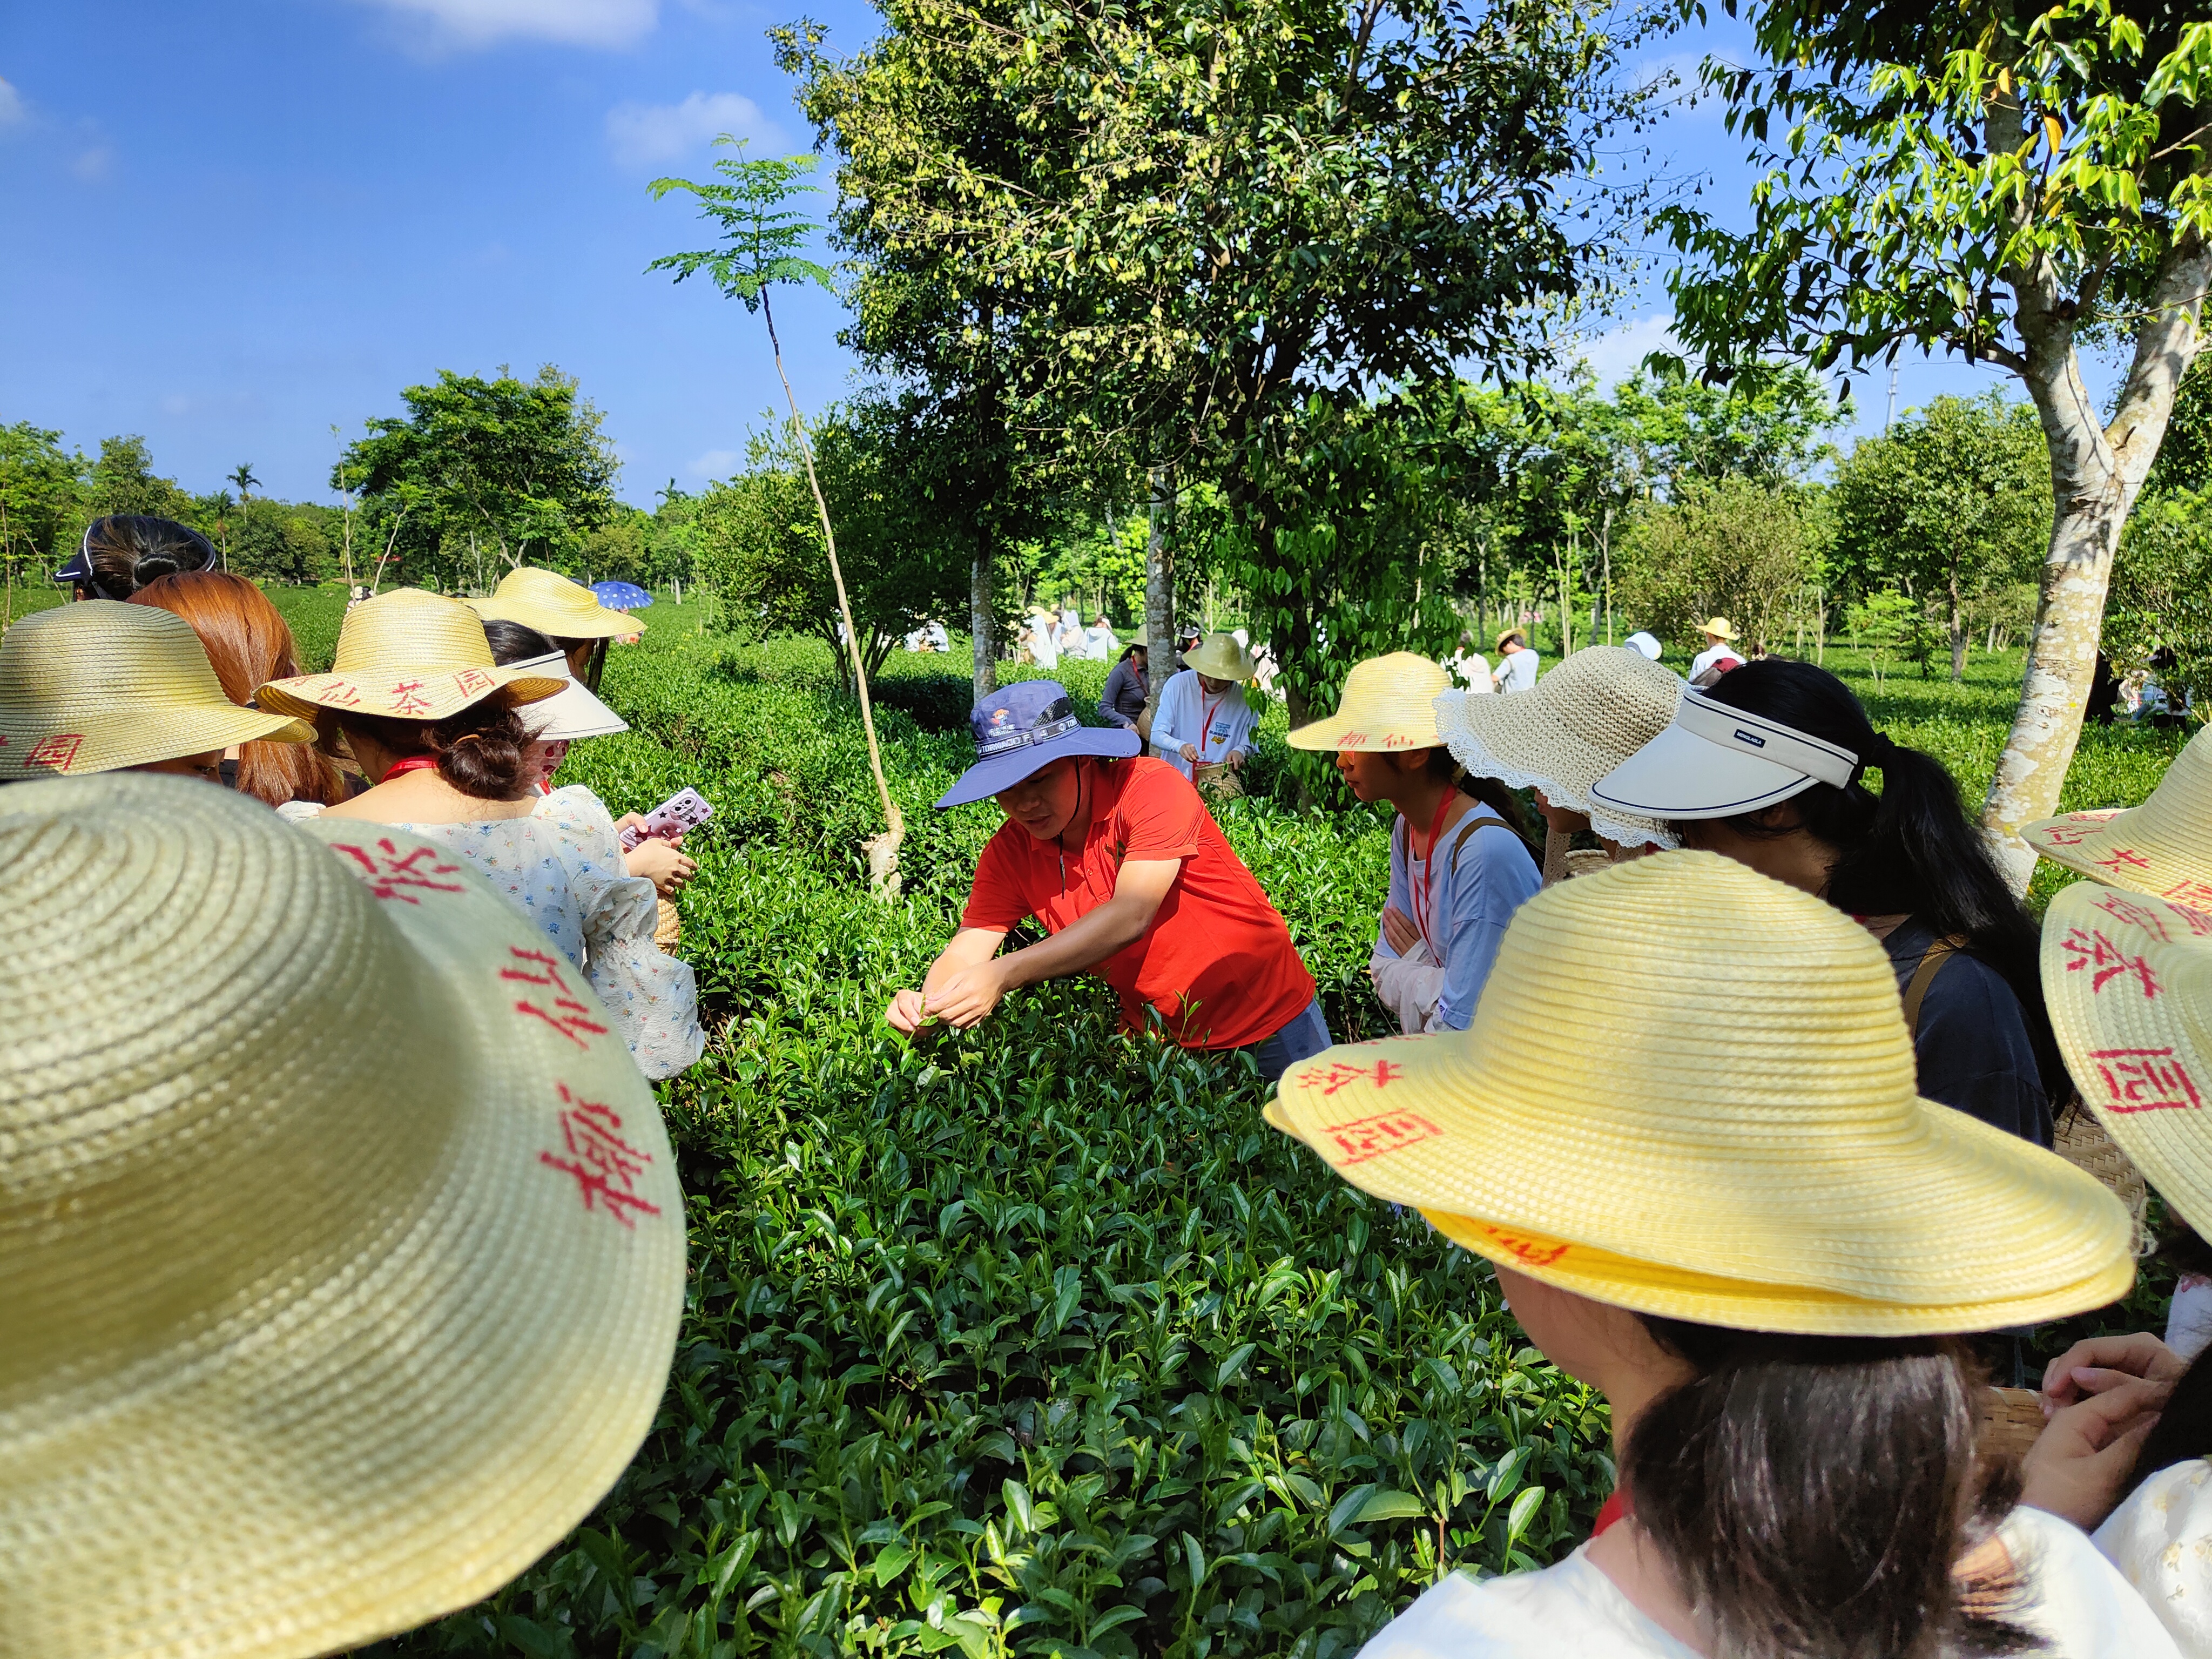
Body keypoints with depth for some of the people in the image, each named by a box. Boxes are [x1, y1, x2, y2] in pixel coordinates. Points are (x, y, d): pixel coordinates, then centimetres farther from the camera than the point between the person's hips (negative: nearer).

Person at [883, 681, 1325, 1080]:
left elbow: (1131, 917, -36)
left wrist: (1005, 974, -45)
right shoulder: (1009, 853, -8)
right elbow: (966, 951, -12)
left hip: (1271, 1015, -3)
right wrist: (929, 1003, -37)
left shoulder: (1150, 788, -25)